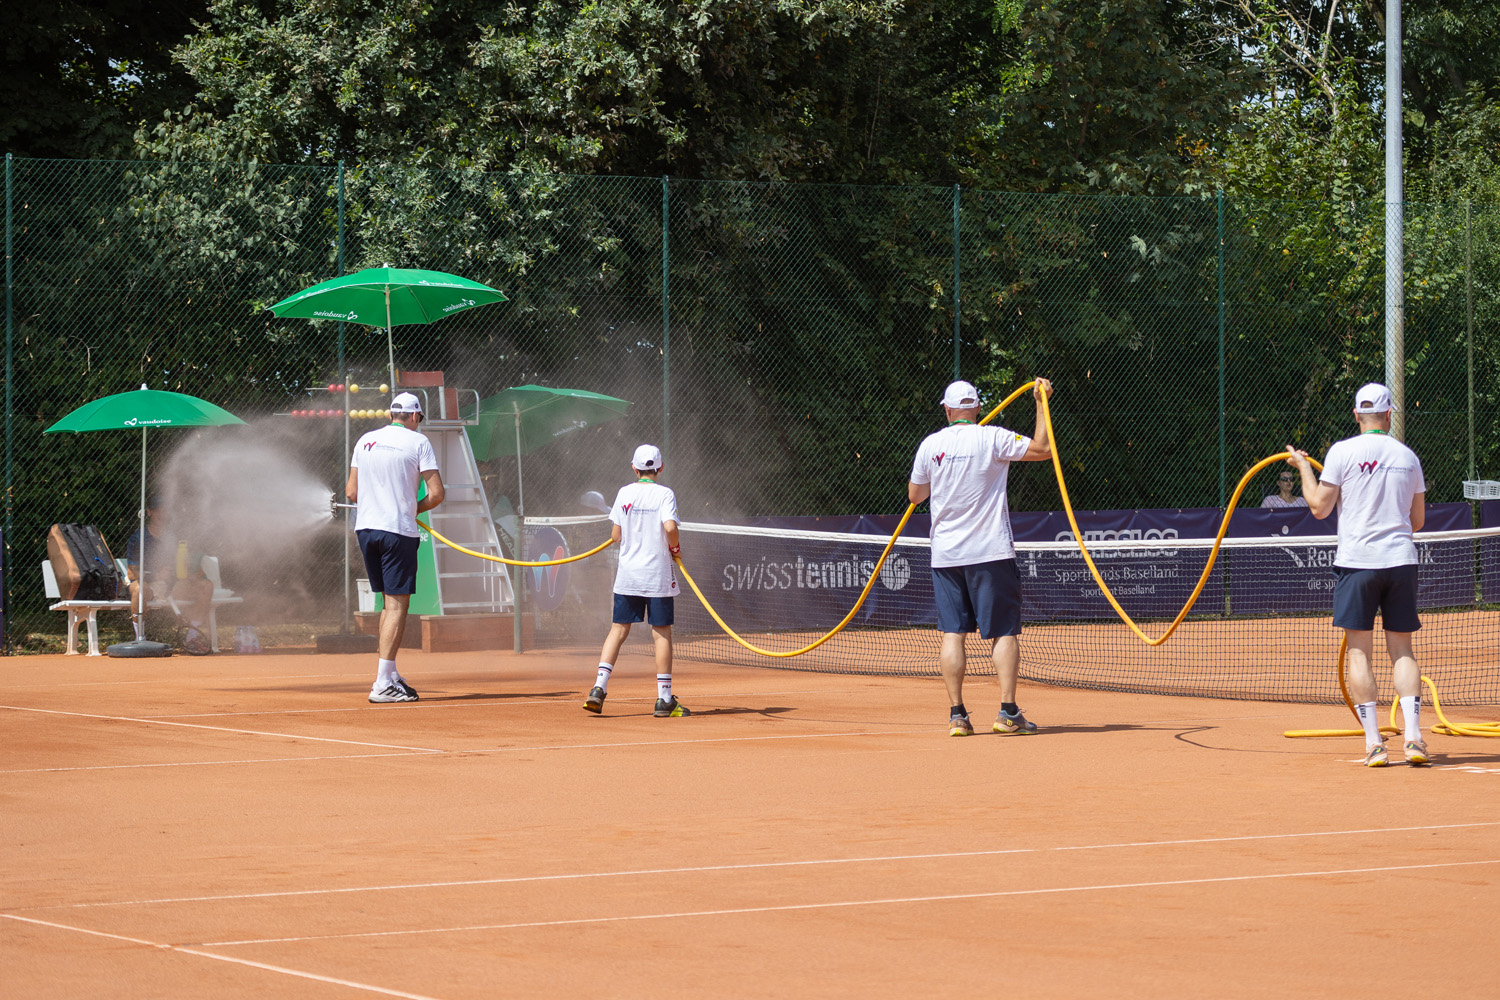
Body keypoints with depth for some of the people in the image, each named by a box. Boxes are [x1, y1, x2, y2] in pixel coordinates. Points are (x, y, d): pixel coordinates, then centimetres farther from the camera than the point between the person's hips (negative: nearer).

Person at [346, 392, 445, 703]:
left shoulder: (365, 441, 12)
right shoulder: (418, 441, -2)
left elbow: (351, 491, 12)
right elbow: (436, 493, -8)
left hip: (365, 527, 6)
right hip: (399, 531, -6)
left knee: (390, 603, 18)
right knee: (397, 606, -5)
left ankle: (390, 675, 17)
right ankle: (383, 684, -13)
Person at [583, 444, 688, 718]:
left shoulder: (624, 493, 3)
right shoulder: (665, 494, -6)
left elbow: (616, 535, 3)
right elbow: (670, 527, -20)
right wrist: (675, 548, -1)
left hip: (627, 573, 3)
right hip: (658, 575, -3)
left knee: (619, 630, 8)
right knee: (662, 634, 2)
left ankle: (599, 687, -3)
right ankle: (664, 700, 2)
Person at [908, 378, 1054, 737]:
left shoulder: (930, 445, 3)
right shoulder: (993, 438, -6)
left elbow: (914, 495, 14)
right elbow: (1043, 449, -2)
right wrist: (1042, 405, 4)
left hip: (945, 555, 2)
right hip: (990, 552, -2)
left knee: (952, 633, 5)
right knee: (1004, 631, 1)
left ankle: (957, 714, 0)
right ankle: (1008, 711, -6)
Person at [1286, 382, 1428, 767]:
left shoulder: (1343, 451, -3)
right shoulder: (1408, 457, 8)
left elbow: (1319, 507, 0)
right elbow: (1418, 520, 15)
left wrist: (1303, 467, 14)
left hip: (1356, 560, -3)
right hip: (1401, 560, 3)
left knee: (1359, 652, 2)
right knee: (1402, 650, 7)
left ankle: (1374, 743, -3)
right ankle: (1413, 737, -5)